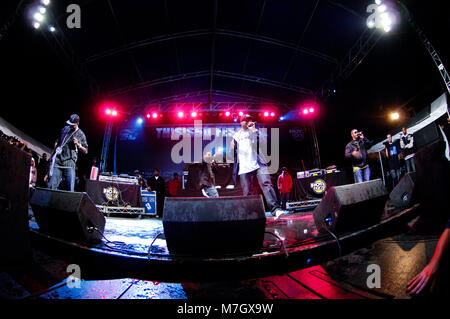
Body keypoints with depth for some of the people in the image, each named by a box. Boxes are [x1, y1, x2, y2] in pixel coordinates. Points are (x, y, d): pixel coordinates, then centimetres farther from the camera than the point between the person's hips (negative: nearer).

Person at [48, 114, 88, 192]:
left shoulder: (81, 135, 3)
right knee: (52, 186, -2)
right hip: (58, 160, 3)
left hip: (69, 163, -3)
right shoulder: (65, 129, 13)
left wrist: (78, 145, -11)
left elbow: (85, 151, 6)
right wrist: (53, 154, 20)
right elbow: (57, 142, 25)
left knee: (71, 188, -10)